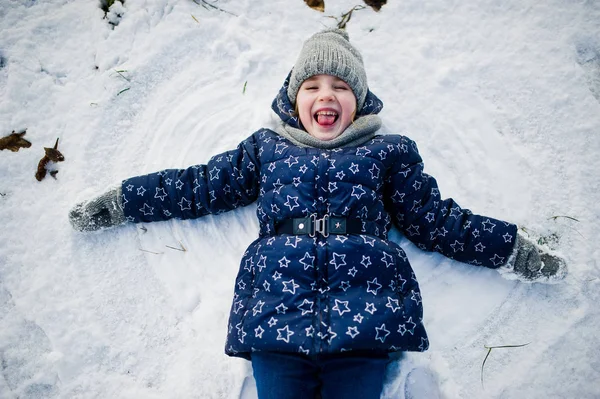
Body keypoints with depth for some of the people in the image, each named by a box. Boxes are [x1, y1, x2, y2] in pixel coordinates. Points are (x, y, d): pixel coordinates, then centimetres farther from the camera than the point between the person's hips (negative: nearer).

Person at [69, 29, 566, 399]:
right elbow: (198, 187, 23)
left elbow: (438, 218, 18)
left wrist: (518, 251, 13)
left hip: (363, 310, 0)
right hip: (278, 308, 1)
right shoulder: (266, 148, 21)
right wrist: (119, 203, 23)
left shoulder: (389, 152, 19)